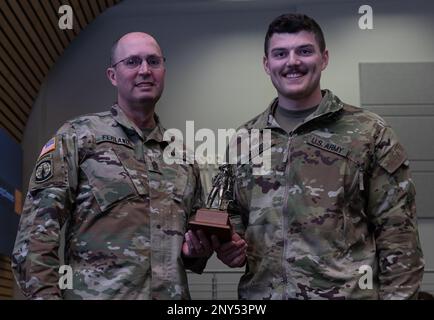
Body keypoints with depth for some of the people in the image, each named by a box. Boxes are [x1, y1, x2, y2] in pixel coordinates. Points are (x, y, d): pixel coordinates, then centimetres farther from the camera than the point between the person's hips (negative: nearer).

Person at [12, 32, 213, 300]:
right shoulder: (77, 137, -1)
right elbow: (37, 233, -8)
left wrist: (198, 252, 1)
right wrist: (45, 295, -19)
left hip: (173, 294, 5)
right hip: (96, 293, -4)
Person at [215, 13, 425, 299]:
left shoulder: (369, 133, -3)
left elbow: (397, 233, -5)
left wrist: (398, 295, -12)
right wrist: (230, 245, -2)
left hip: (347, 293, -3)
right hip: (259, 292, 3)